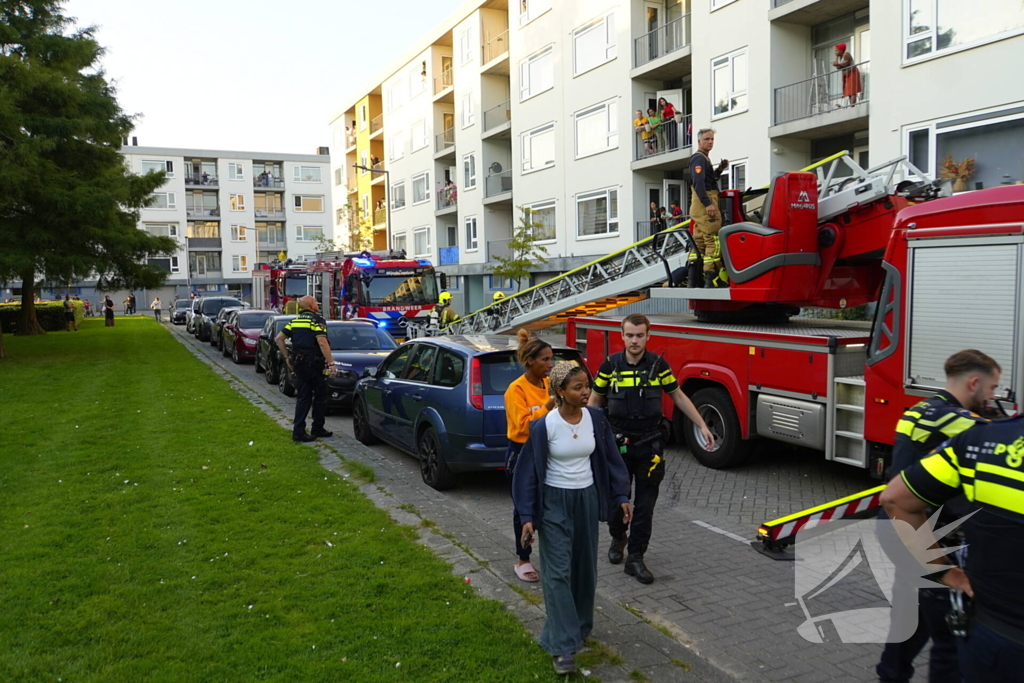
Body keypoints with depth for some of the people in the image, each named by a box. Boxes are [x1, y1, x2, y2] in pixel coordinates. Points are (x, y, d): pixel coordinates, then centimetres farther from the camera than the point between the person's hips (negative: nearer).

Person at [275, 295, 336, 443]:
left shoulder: (294, 321, 12)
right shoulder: (317, 320, -10)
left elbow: (279, 339, 11)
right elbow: (322, 343, -21)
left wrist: (286, 357, 17)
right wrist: (331, 363, -21)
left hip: (299, 363, 7)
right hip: (314, 363, -7)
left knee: (303, 397, 10)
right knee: (320, 397, 7)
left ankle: (298, 431, 7)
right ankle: (317, 429, 14)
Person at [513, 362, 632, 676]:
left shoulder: (596, 419, -4)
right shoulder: (544, 426, -16)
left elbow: (610, 459, 6)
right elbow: (529, 472, -11)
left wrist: (622, 497, 2)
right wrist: (528, 517, -14)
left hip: (587, 499, 4)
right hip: (554, 502, -4)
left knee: (584, 568, 14)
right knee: (558, 572, -5)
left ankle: (580, 627, 35)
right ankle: (563, 646, 0)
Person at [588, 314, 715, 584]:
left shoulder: (658, 364, -3)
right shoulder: (610, 365, -4)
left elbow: (678, 396, 7)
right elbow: (594, 401, 4)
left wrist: (702, 426, 3)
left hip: (650, 445, 0)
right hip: (618, 444, 0)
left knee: (645, 503, 3)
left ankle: (635, 557, 14)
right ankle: (618, 538, 39)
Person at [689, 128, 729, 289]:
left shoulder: (703, 158, 23)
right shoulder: (699, 158, -9)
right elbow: (699, 183, -21)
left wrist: (719, 170, 12)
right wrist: (708, 204, -28)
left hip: (701, 205, 11)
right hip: (705, 203, -11)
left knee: (699, 241, 9)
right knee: (713, 240, -14)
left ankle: (693, 280, 10)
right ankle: (712, 279, -18)